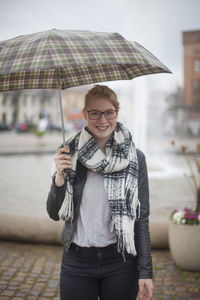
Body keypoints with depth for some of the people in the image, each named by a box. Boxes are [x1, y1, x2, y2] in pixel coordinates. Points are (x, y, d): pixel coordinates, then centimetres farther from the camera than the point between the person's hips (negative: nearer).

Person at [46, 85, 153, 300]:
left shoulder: (135, 157, -5)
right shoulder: (69, 153, -3)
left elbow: (142, 217, -2)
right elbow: (54, 214, 0)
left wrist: (145, 272, -5)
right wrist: (59, 178, -18)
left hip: (120, 263, 0)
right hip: (76, 261, 1)